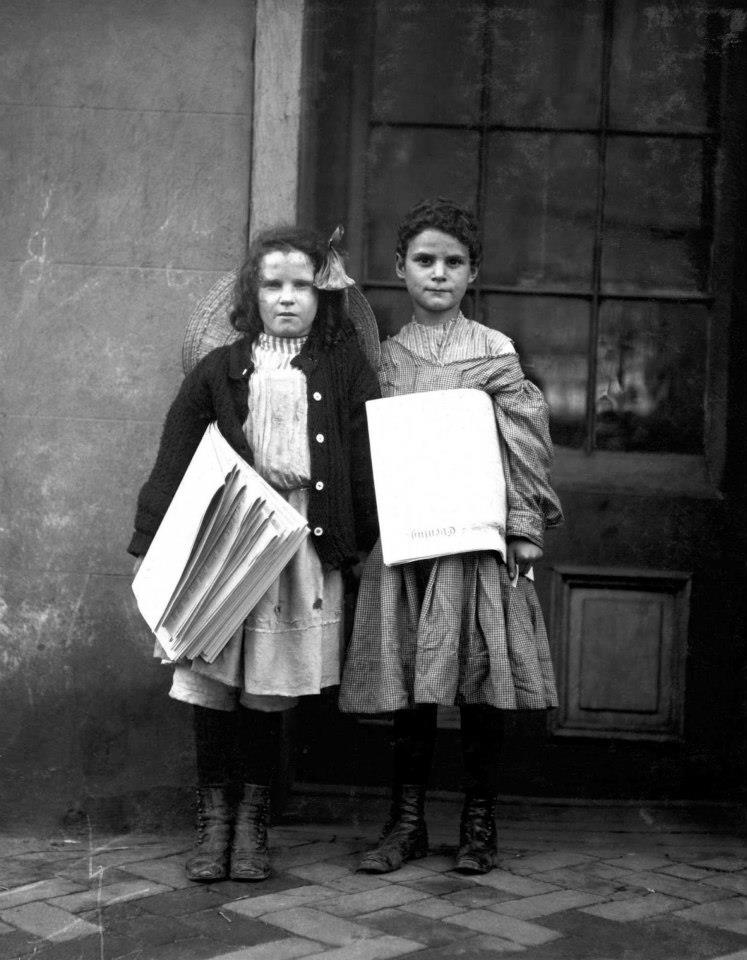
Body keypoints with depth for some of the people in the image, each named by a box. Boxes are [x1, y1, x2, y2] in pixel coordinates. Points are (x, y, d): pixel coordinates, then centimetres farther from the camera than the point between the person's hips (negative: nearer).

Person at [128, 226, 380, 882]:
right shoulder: (221, 370, 9)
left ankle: (252, 825, 18)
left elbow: (366, 459, 4)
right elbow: (175, 460, 6)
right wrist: (156, 543, -2)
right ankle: (214, 823, 15)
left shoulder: (344, 370, 8)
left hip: (305, 541, -1)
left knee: (270, 688, 3)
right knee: (213, 683, 0)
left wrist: (361, 540, -5)